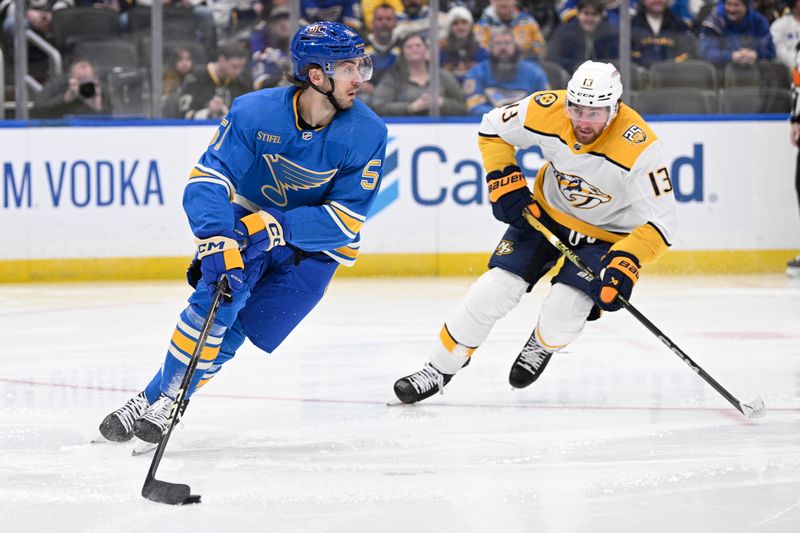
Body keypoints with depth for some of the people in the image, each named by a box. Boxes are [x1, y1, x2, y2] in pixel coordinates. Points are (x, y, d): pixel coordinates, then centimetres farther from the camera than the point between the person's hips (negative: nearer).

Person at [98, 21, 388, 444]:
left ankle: (162, 403, 1)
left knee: (236, 327, -13)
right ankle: (146, 403, -13)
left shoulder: (367, 135, -21)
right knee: (217, 298, -24)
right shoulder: (255, 113, -22)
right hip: (248, 219, 0)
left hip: (317, 247, 0)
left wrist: (272, 228, -30)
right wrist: (217, 241, -42)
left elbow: (345, 220, -20)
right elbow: (207, 179, -25)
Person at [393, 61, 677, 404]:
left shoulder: (640, 150, -35)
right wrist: (504, 183, -13)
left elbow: (660, 223, -32)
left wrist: (627, 261, -45)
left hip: (608, 234, -3)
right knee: (496, 288, -10)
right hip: (547, 211, 3)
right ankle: (439, 369, 5)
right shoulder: (547, 111, -25)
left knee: (564, 310, -19)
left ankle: (541, 347, 18)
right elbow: (493, 128, -4)